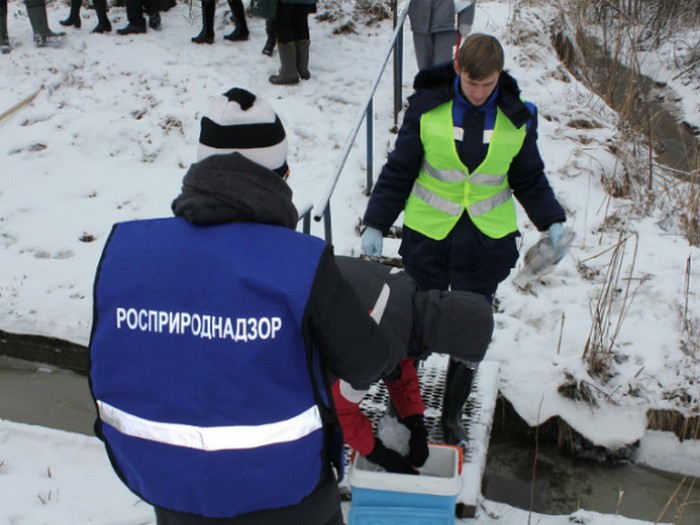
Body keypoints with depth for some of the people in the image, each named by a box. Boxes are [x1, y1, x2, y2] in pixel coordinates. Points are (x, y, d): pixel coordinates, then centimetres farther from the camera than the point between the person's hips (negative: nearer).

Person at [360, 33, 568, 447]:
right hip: (427, 237, -1)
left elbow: (530, 179, 8)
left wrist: (552, 221, -7)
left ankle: (453, 413, 30)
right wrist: (376, 224, -3)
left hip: (487, 242, 1)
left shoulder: (517, 118, -4)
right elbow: (399, 171, 0)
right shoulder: (428, 108, -8)